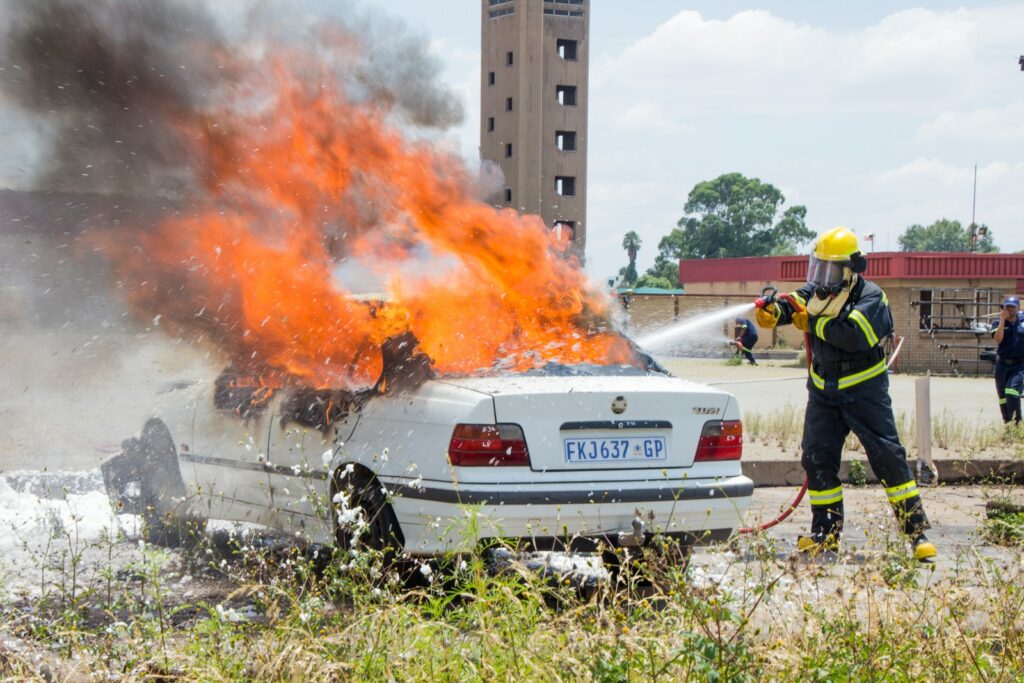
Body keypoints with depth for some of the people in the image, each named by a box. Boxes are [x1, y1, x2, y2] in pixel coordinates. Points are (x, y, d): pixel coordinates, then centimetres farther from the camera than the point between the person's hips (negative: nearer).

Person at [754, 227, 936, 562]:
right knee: (817, 458, 2)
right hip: (823, 392, 6)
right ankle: (826, 532, 12)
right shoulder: (818, 292, 6)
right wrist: (774, 310, -35)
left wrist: (814, 324, -23)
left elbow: (855, 335, -30)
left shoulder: (871, 297, -14)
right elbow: (795, 303, -13)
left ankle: (917, 530, -6)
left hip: (864, 392, -5)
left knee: (888, 456, -9)